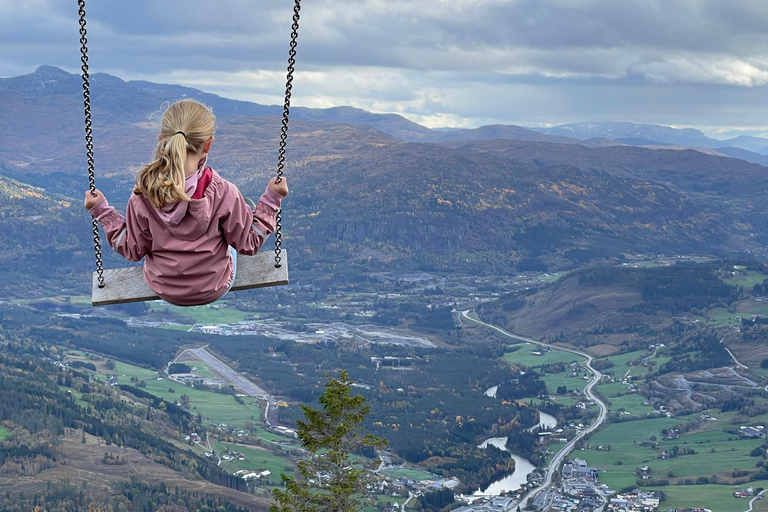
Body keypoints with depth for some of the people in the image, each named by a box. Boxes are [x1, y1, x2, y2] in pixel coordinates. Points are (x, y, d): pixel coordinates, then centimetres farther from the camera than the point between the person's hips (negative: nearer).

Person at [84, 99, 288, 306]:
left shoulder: (143, 195, -25)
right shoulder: (223, 193, -29)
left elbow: (133, 250, -12)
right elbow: (248, 244, -17)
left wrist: (102, 211, -3)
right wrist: (271, 199, -9)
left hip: (164, 289, 2)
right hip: (215, 289, -2)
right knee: (247, 207, 22)